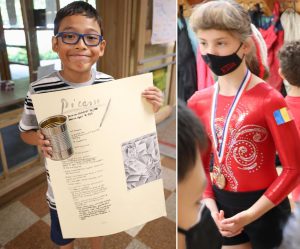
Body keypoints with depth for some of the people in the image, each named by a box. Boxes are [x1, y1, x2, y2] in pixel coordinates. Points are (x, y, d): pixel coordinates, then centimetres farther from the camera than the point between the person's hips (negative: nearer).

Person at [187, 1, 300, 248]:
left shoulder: (268, 100, -18)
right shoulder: (198, 102, -5)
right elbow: (200, 162, 4)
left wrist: (251, 214, -17)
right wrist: (211, 205, -5)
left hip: (264, 209, -4)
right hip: (223, 207, 4)